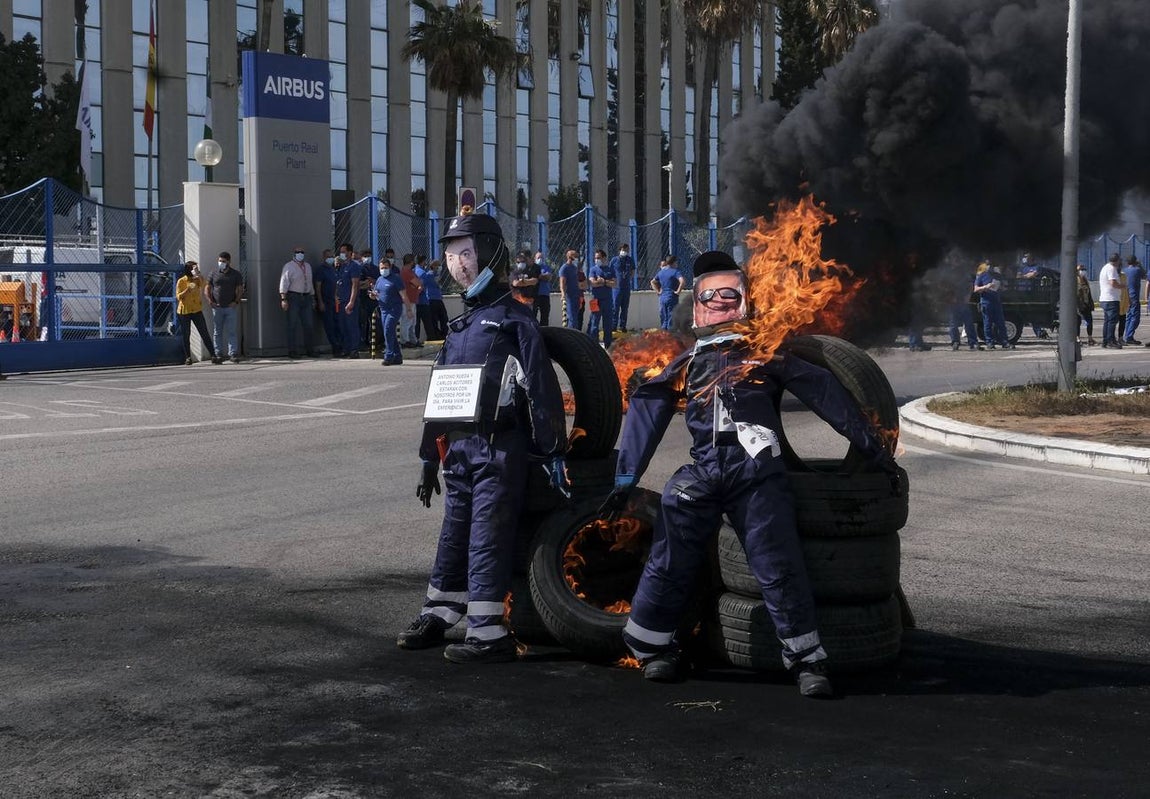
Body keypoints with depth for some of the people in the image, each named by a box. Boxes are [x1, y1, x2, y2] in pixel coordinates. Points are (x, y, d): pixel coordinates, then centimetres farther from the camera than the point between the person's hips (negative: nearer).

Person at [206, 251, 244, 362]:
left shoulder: (236, 275, 7)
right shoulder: (214, 274, 10)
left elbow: (240, 289, 5)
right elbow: (207, 289, 11)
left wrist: (236, 301, -10)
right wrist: (209, 300, -5)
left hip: (231, 307, -2)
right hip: (217, 307, 2)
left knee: (232, 332, -6)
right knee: (218, 332, 5)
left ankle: (233, 354, -7)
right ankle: (218, 354, 9)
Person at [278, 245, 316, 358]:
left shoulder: (307, 266, 16)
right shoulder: (289, 266, -3)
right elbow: (283, 284, -9)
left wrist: (313, 298, 19)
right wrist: (283, 299, -17)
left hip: (307, 297, 6)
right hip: (293, 297, -6)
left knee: (308, 325, 8)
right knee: (293, 325, -5)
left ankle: (309, 350, 16)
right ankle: (292, 351, -2)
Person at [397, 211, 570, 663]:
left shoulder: (513, 318, -7)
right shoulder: (460, 324, 17)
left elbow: (542, 387, -11)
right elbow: (438, 393, 21)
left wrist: (553, 452, -15)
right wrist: (430, 457, 22)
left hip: (499, 446, -7)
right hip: (459, 447, 7)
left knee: (487, 537, -7)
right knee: (454, 533, 15)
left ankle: (488, 633, -4)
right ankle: (437, 616, 25)